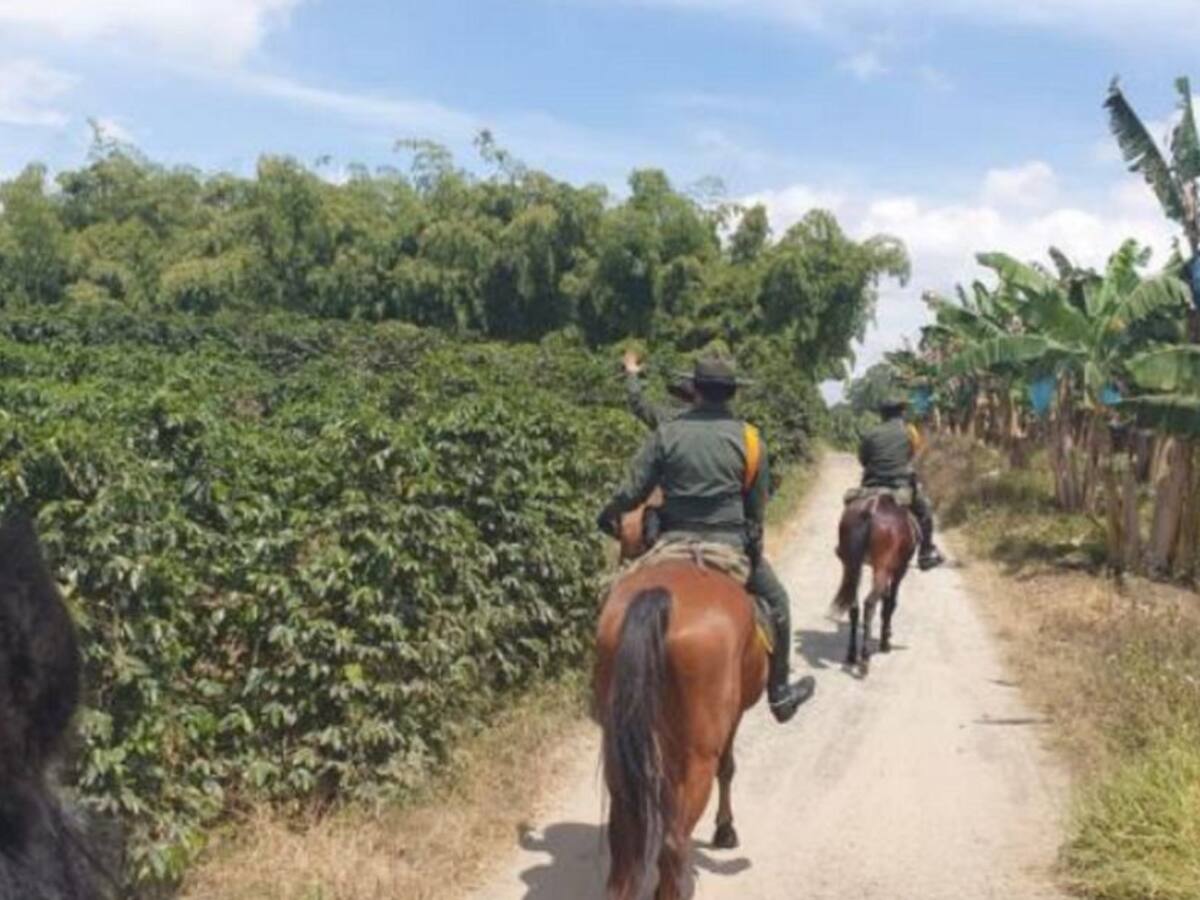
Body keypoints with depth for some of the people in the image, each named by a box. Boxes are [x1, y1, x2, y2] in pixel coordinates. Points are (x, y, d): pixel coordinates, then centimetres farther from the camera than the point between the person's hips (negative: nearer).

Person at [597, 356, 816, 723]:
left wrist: (608, 515, 15)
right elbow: (757, 506, 1)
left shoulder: (667, 433, -4)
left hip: (674, 541, 1)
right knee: (775, 602, 21)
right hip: (730, 542, 0)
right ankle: (779, 692, 28)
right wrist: (752, 542, 18)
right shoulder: (749, 440, -3)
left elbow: (634, 490, -4)